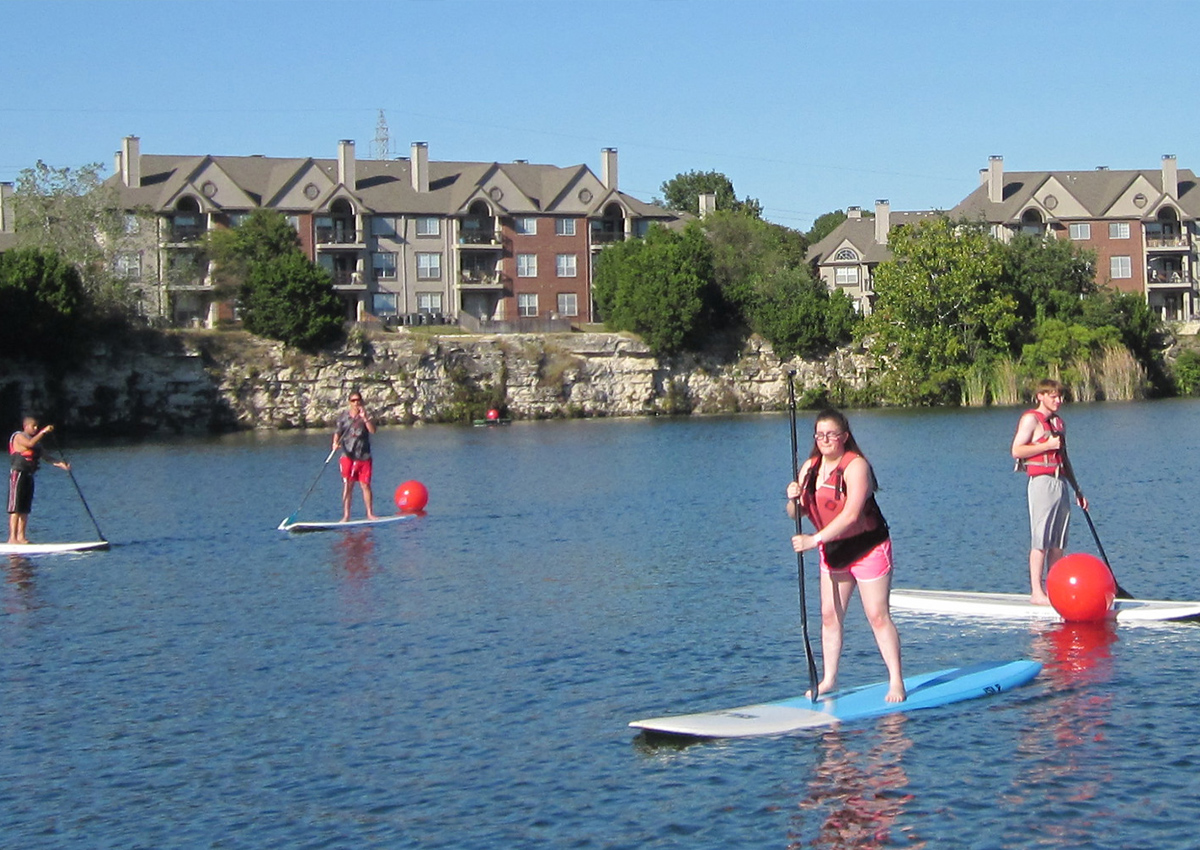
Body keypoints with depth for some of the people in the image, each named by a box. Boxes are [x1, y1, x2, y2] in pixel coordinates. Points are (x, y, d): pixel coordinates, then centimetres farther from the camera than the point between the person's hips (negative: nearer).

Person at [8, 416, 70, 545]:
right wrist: (43, 432, -26)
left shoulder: (36, 439, 21)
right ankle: (12, 538, -15)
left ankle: (21, 536, 10)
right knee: (16, 508, -11)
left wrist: (59, 464, 1)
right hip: (18, 473, -9)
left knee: (25, 509, 8)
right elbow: (30, 444, -26)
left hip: (29, 475, 9)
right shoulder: (19, 436, -5)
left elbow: (44, 456, 14)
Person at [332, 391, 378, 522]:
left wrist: (364, 418, -20)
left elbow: (372, 430, -11)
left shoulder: (366, 416, 4)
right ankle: (346, 515, -1)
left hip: (364, 457, 0)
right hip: (348, 456, 0)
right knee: (347, 486, -2)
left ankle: (370, 513, 9)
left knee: (365, 485, 1)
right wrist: (335, 442, -12)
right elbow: (338, 432, 6)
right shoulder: (344, 416, 7)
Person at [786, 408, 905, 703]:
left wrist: (815, 540, -33)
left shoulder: (855, 465, -20)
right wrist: (793, 499, -19)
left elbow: (851, 515, -29)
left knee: (877, 615, -6)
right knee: (829, 615, 5)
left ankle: (896, 681, -2)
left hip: (867, 546, -7)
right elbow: (796, 514, 4)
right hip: (832, 550, 7)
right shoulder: (810, 467, 2)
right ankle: (829, 679, 12)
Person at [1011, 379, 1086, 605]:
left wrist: (1078, 491, 24)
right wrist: (1048, 445, -16)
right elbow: (1017, 450, -13)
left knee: (1058, 542, 7)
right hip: (1042, 482, -8)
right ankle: (1036, 592, -9)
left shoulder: (1059, 423, 20)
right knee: (1041, 540, -9)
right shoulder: (1030, 419, -4)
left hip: (1060, 484, 8)